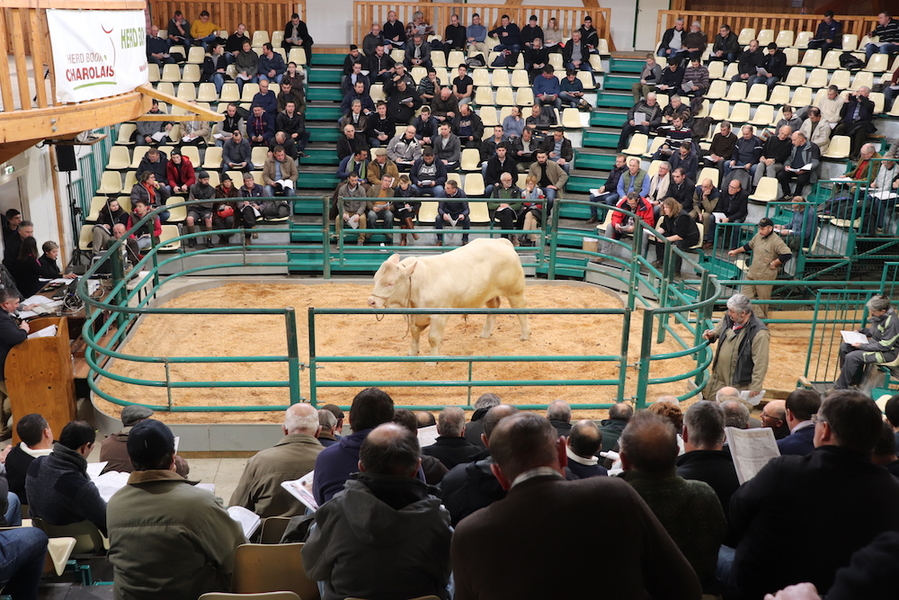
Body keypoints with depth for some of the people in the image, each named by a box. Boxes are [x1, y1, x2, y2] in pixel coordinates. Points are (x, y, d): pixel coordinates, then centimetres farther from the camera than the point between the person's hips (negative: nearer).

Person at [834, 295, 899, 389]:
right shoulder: (879, 316, -2)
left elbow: (885, 346, -24)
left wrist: (863, 346, -24)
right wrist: (860, 331, 1)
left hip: (888, 352, -9)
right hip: (874, 343, 9)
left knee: (852, 357, -24)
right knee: (844, 347, 3)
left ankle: (840, 388, -11)